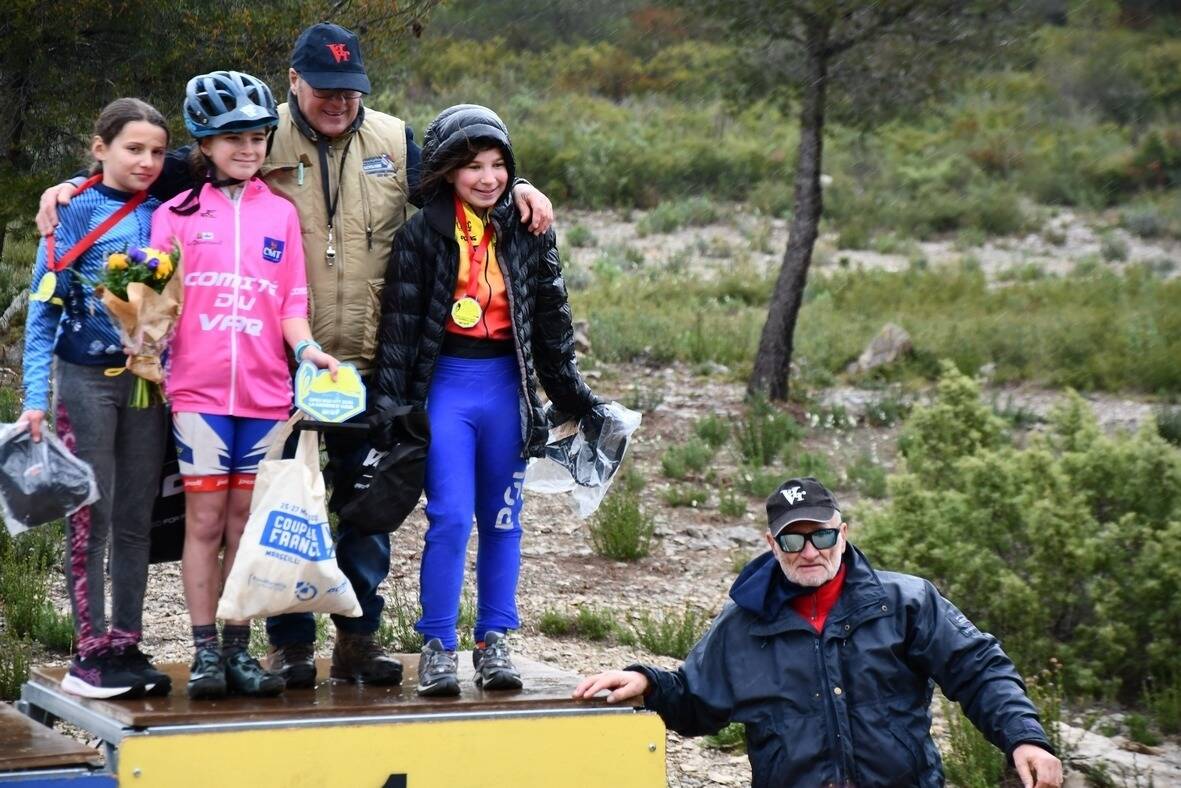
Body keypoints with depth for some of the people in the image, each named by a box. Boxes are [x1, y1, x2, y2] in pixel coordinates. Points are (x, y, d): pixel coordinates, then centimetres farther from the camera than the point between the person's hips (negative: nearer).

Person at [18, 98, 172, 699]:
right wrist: (35, 398, -11)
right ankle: (90, 653, 1)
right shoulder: (74, 214, -5)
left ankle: (127, 647, 13)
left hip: (148, 381, 4)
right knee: (91, 518, -2)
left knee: (136, 519, 7)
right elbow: (44, 309, -5)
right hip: (87, 380, -4)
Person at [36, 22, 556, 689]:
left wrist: (517, 188, 2)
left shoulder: (394, 141, 8)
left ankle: (360, 636, 21)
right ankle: (291, 644, 14)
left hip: (370, 364, 3)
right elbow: (168, 172, 1)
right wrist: (76, 187, -9)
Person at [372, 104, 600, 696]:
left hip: (506, 385, 3)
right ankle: (437, 647, -3)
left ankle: (494, 642, 16)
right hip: (445, 385, -3)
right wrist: (388, 406, -5)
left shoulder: (527, 235, 6)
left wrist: (573, 396, 16)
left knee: (502, 519, 7)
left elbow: (551, 320, 13)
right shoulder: (421, 236, -1)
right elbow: (398, 324, -1)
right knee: (450, 517, -11)